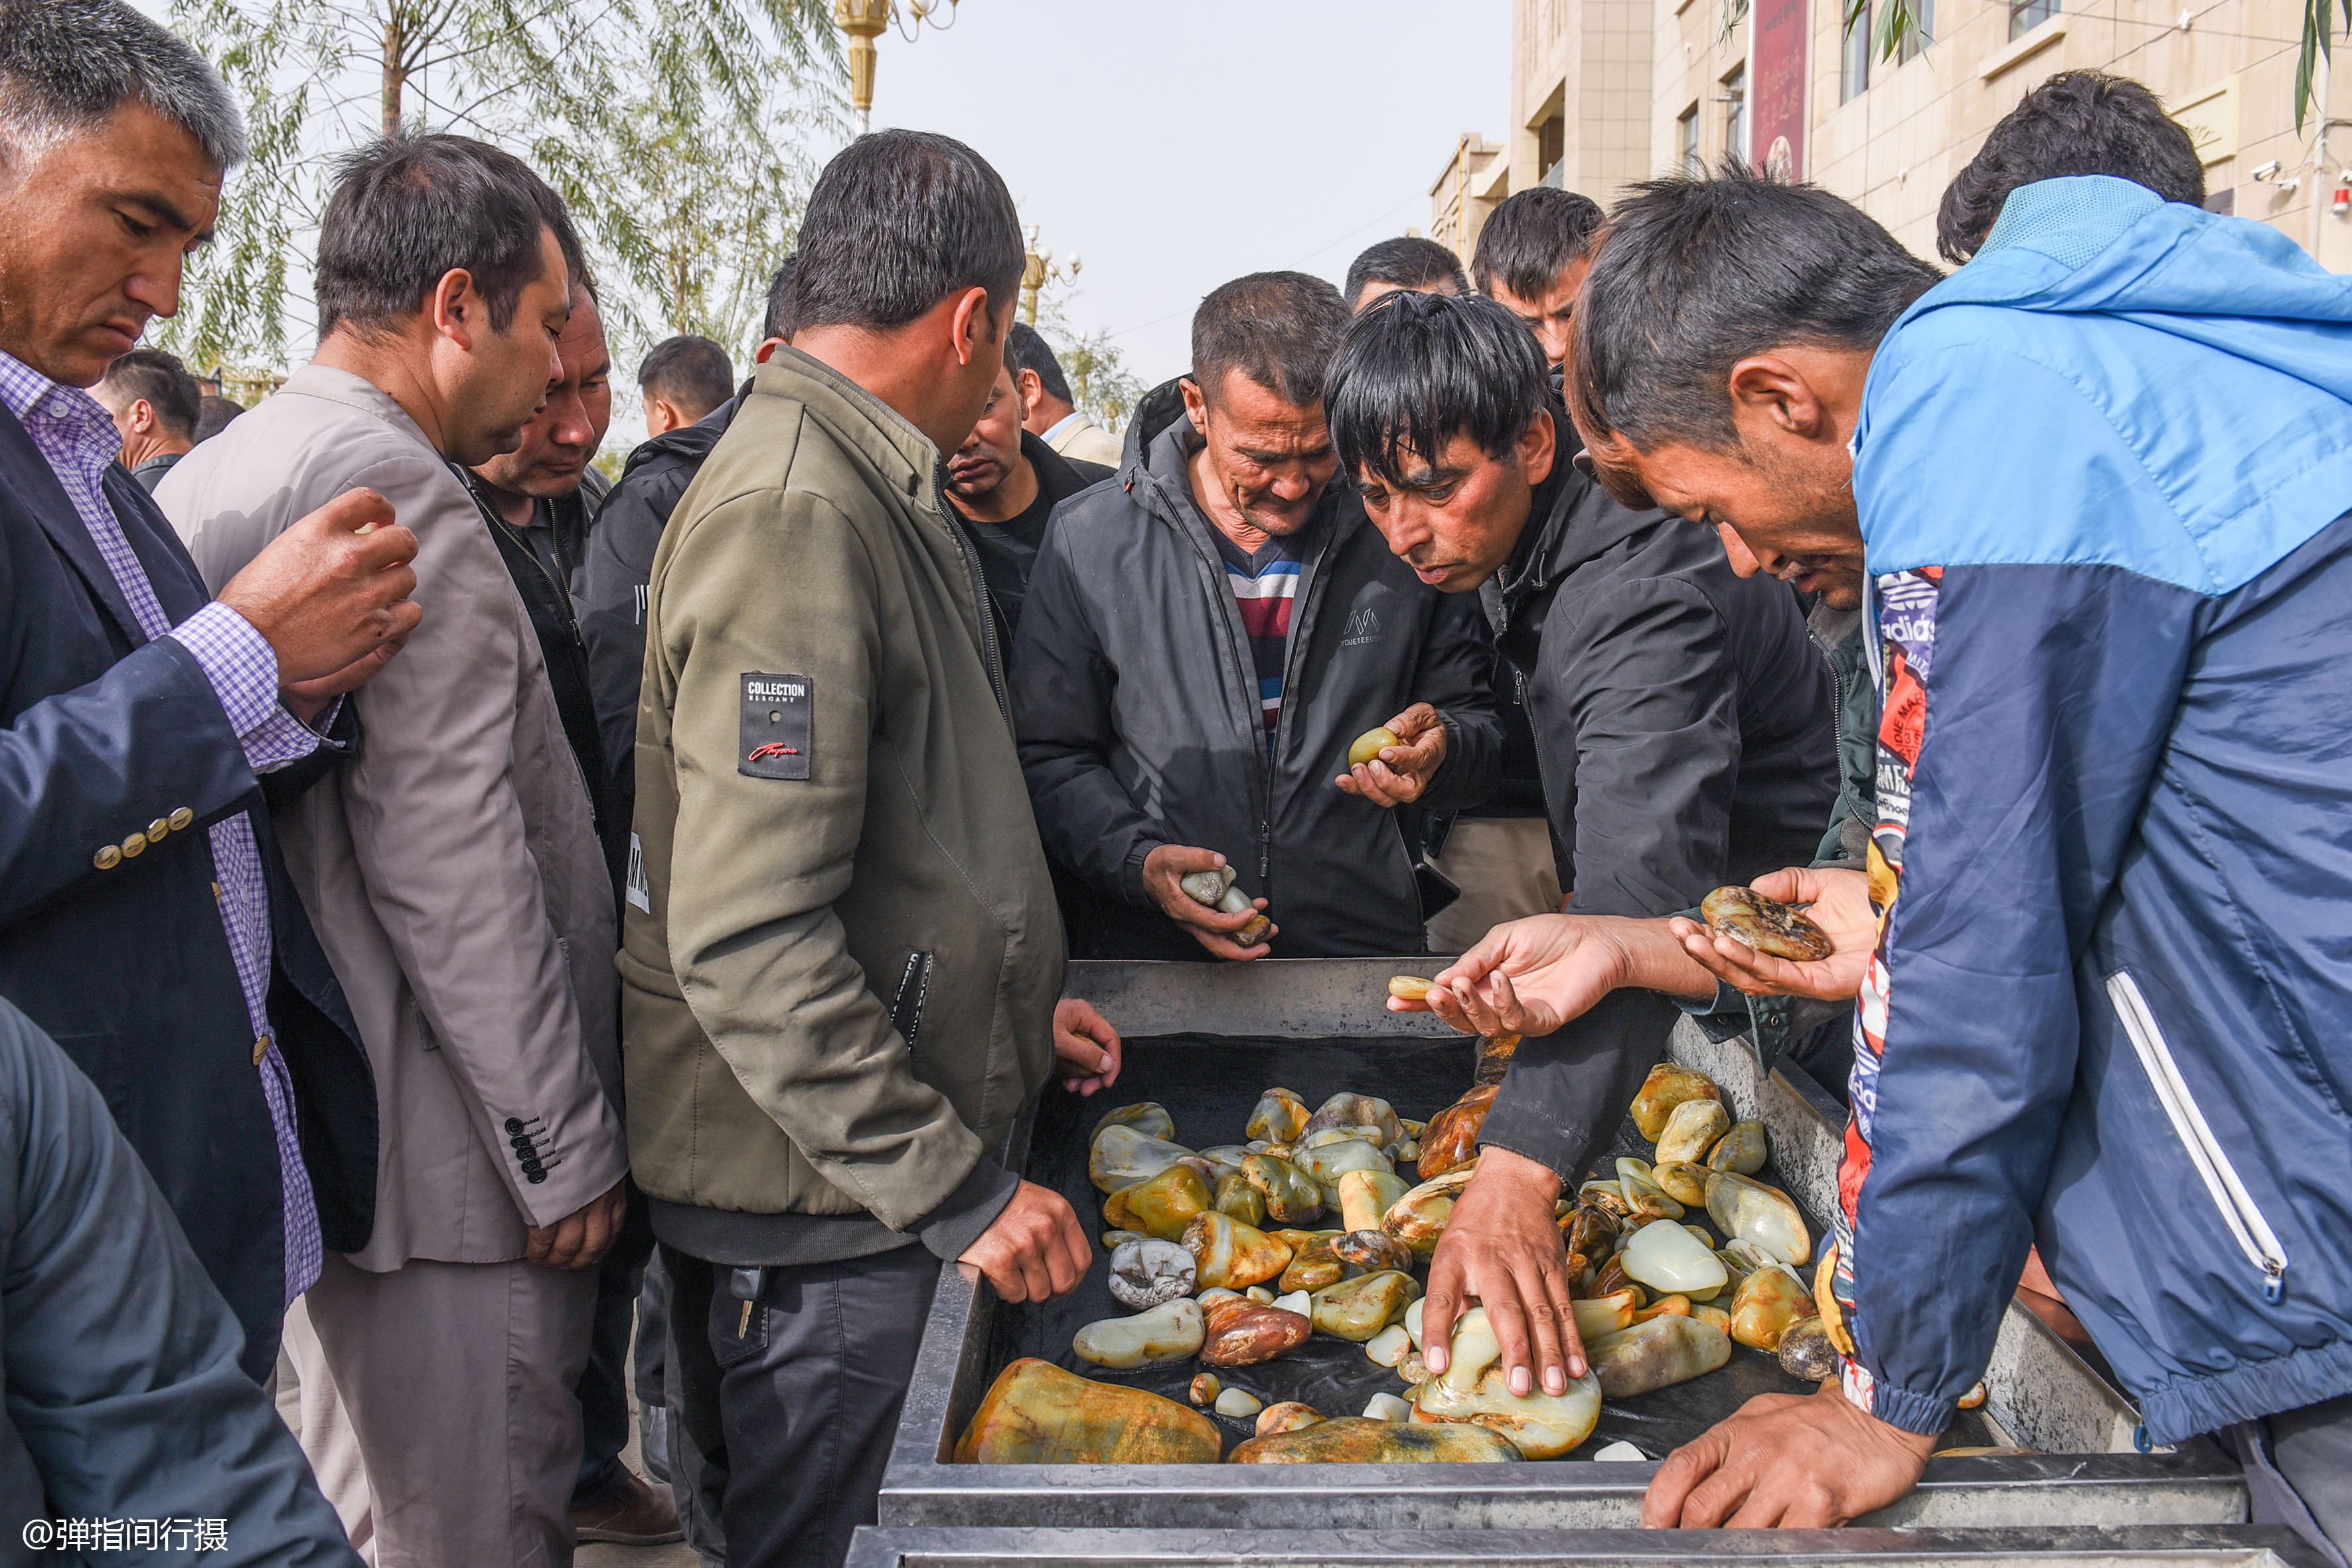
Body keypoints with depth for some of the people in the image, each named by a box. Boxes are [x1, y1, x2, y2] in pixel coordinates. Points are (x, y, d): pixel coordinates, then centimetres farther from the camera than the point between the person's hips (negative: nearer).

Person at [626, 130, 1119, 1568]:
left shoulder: (861, 488, 11)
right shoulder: (795, 513, -21)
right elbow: (747, 939, -27)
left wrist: (1012, 1004, 18)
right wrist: (955, 1186, -23)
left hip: (874, 1144, 9)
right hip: (821, 1188, -9)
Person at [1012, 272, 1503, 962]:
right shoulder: (1090, 541, -2)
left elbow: (1474, 721, 11)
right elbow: (1051, 758, 2)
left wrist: (1439, 750, -11)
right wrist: (1138, 863, -14)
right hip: (1159, 957, -4)